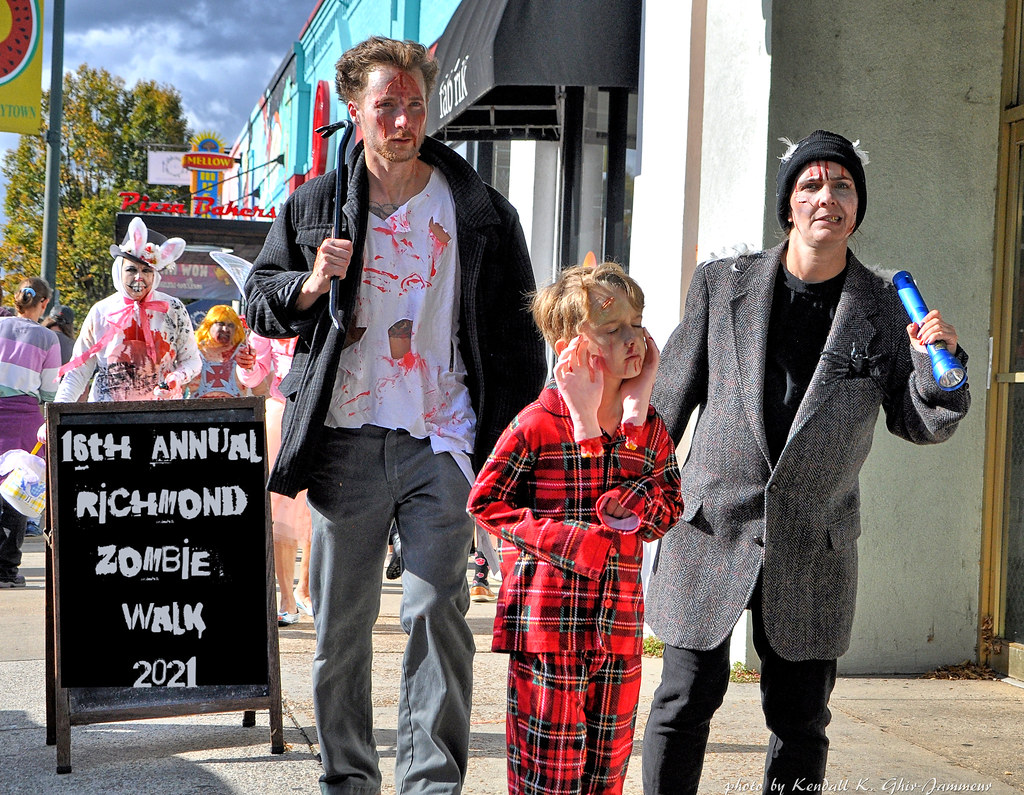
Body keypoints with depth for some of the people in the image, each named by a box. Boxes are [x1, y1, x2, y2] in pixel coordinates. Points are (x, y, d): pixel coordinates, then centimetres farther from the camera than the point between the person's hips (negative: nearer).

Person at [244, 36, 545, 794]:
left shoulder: (479, 211, 6)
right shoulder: (314, 206, 9)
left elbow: (516, 336, 8)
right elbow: (260, 301, 16)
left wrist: (513, 446, 2)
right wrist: (308, 288, -7)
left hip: (441, 442, -1)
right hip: (346, 441, 2)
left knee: (438, 612, -9)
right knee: (341, 624, 7)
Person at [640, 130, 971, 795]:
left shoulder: (883, 309, 2)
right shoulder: (722, 284, 1)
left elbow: (919, 424, 5)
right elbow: (670, 399, 7)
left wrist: (937, 361, -14)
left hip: (814, 552, 1)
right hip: (710, 532, -1)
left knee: (801, 720, 8)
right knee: (686, 701, 3)